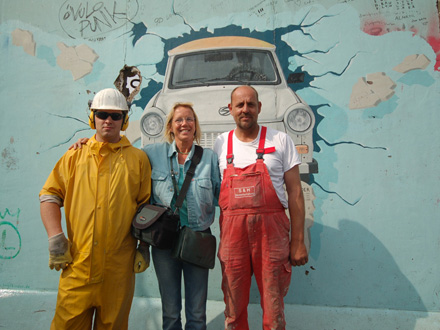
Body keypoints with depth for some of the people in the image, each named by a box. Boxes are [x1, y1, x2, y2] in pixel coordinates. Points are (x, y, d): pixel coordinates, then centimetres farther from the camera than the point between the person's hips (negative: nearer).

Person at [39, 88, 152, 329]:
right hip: (77, 263, 1)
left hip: (119, 265, 0)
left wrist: (144, 246, 3)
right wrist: (55, 238, -2)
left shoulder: (137, 159, 6)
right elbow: (50, 195, 8)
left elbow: (146, 205, 8)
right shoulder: (75, 156, 9)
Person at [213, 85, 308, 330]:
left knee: (274, 308, 6)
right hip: (232, 233, 2)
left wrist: (298, 241, -3)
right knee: (234, 309, 11)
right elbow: (216, 193, 14)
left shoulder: (281, 141, 4)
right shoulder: (221, 144, 10)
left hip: (272, 232, -1)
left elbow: (295, 192, 2)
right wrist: (220, 237, 6)